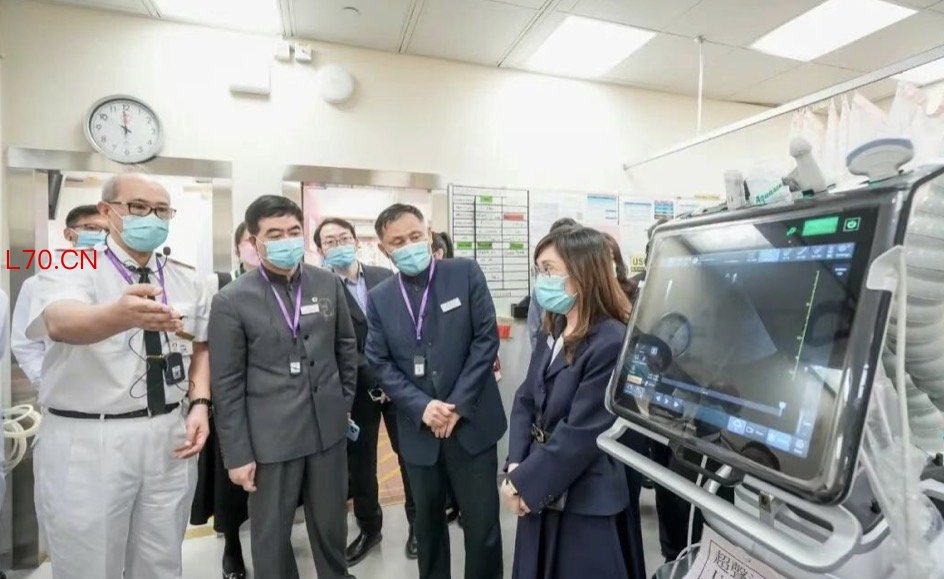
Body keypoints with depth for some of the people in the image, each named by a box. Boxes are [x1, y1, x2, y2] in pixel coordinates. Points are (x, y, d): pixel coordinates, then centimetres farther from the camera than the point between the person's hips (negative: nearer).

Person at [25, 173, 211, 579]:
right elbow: (61, 323, -29)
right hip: (86, 441, -3)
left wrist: (200, 404, -2)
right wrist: (121, 315, -50)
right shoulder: (71, 268, -7)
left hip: (169, 436, 4)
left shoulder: (187, 281, 6)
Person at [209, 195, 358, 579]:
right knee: (271, 536, 14)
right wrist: (237, 453, -6)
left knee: (331, 525, 18)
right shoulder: (232, 300, -9)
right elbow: (227, 385, -7)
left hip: (328, 427, 3)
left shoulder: (328, 284, 0)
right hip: (270, 437, -2)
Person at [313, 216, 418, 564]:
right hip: (357, 389, -1)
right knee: (360, 462, 13)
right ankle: (369, 528, 35)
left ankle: (418, 523, 32)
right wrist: (373, 377, -19)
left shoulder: (385, 277, 2)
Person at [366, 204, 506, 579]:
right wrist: (422, 407, -14)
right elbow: (381, 364, 0)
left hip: (471, 421, -2)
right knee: (428, 521, 20)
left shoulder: (466, 274, -5)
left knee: (482, 521, 8)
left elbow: (486, 339, -8)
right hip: (419, 429, 2)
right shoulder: (378, 298, 2)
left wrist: (458, 404, -12)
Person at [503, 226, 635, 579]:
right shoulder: (552, 332, 4)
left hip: (586, 501, -7)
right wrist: (515, 467, -9)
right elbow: (525, 400, 4)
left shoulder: (612, 343, -22)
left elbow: (580, 434, -22)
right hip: (540, 492, 7)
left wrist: (522, 483, -14)